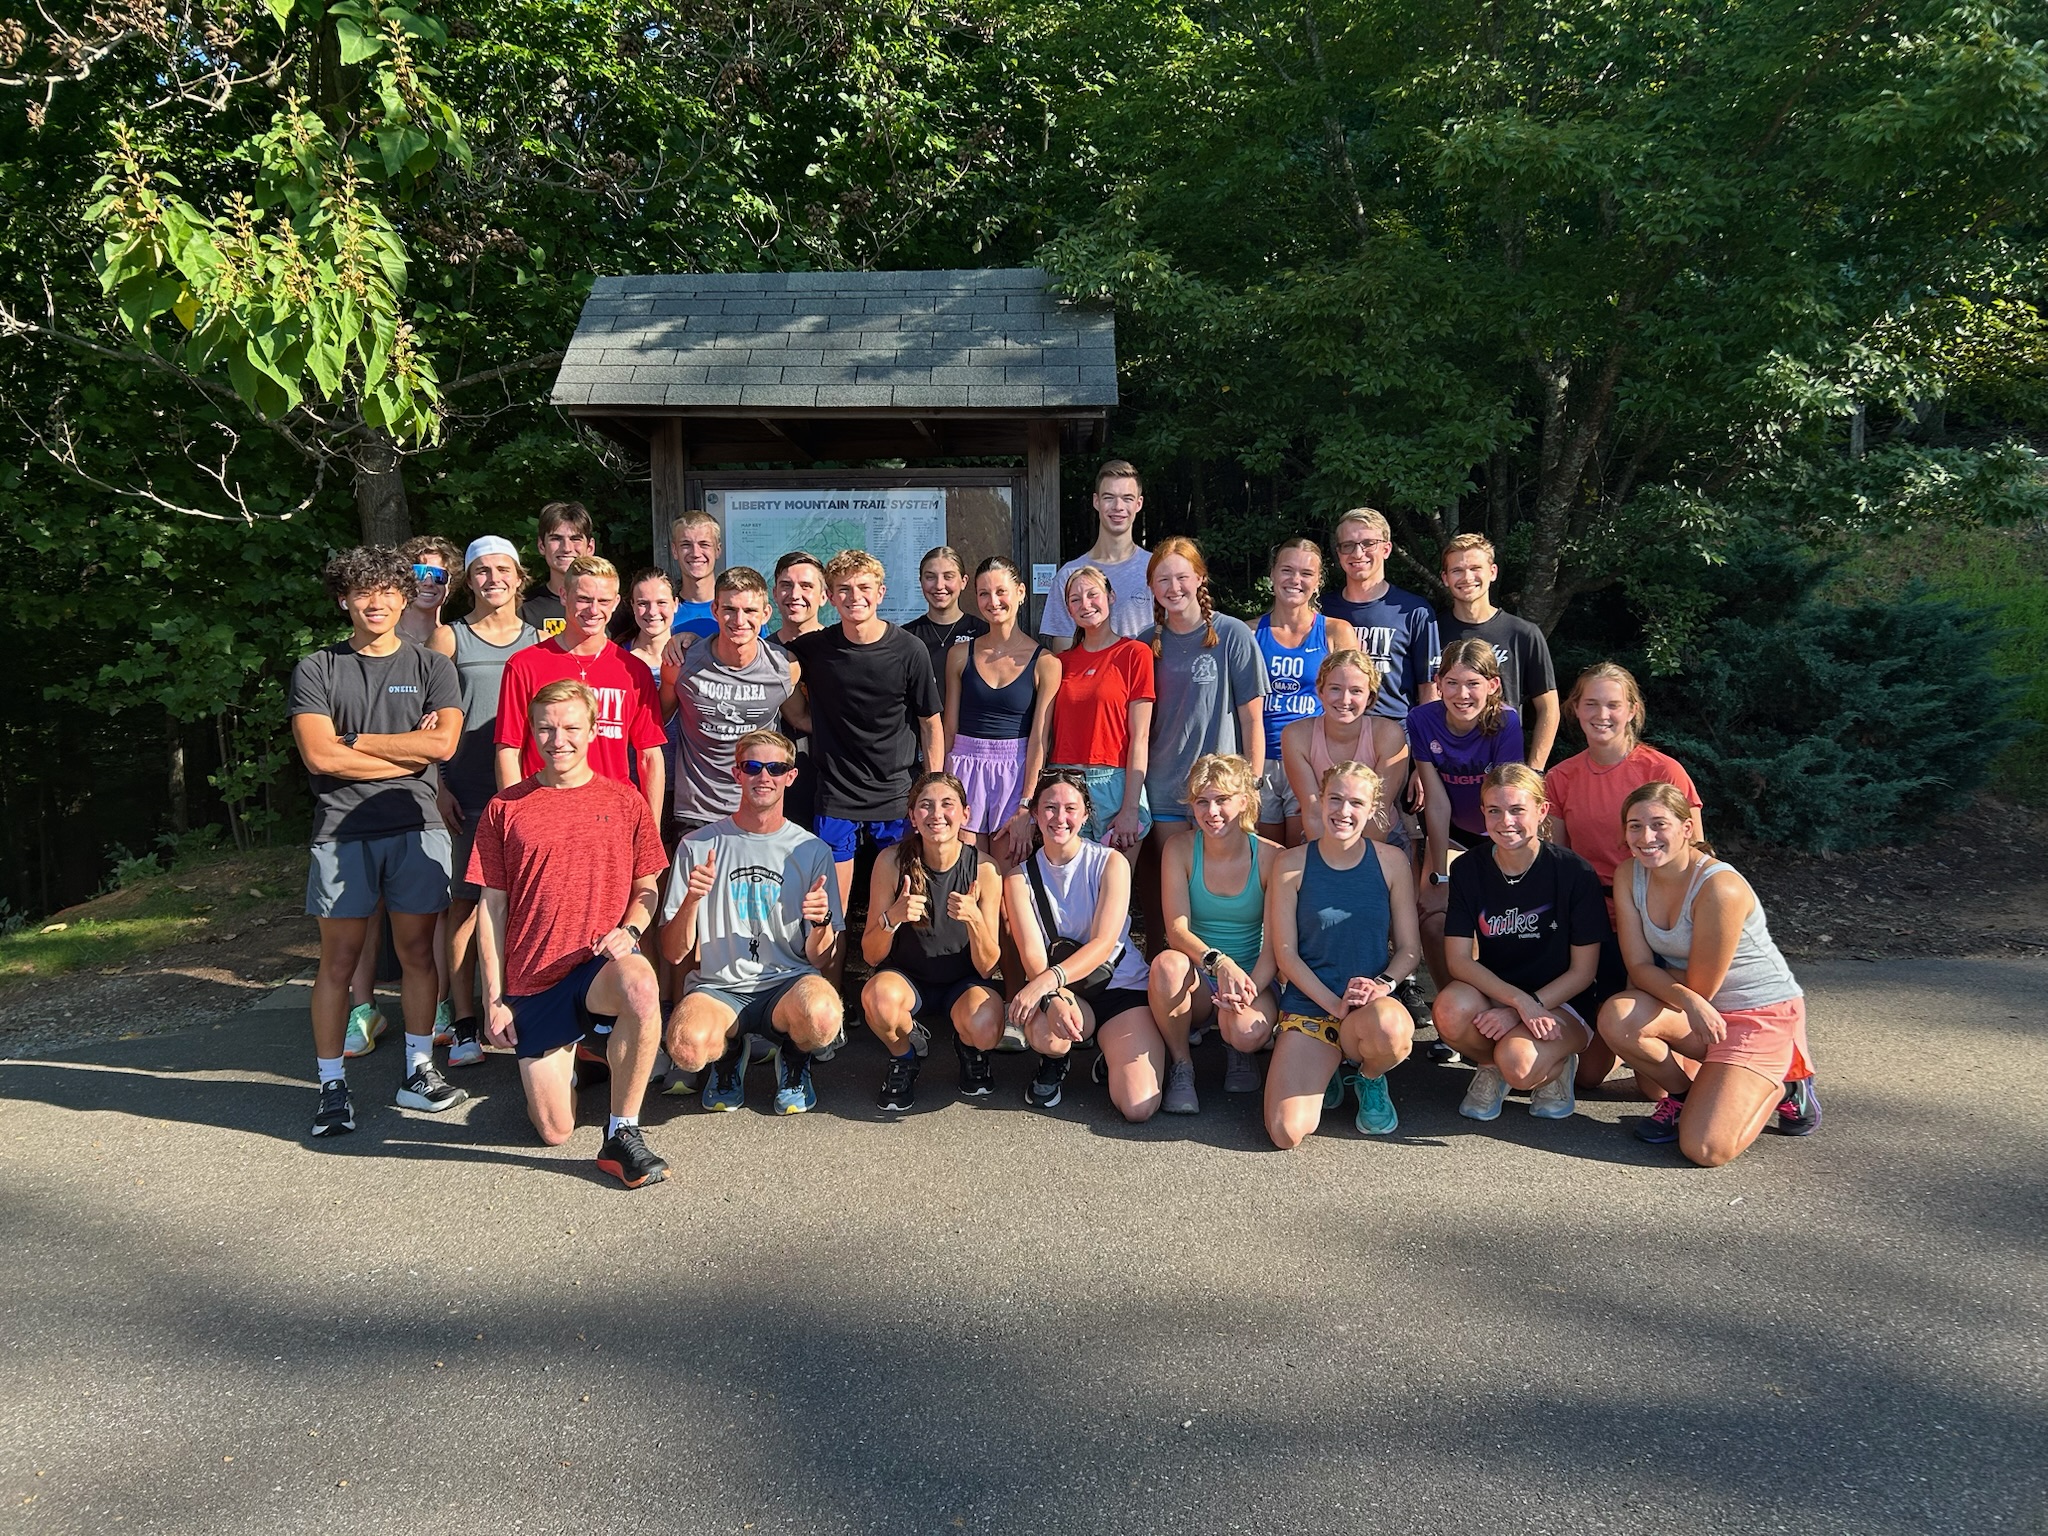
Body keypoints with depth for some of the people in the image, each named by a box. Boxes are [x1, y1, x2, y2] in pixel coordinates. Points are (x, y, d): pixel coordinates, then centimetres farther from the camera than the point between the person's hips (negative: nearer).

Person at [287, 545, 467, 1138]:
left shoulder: (431, 667, 9)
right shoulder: (317, 670, 6)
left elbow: (443, 743, -6)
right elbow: (318, 756, -6)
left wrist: (355, 742, -5)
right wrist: (406, 752, -5)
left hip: (416, 827, 1)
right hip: (342, 829, -1)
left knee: (418, 951, 6)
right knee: (339, 958, 1)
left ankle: (418, 1072, 17)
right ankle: (332, 1085, 10)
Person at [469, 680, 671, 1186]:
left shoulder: (624, 801, 4)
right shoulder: (505, 809, 3)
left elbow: (646, 888, 10)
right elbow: (492, 906, 5)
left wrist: (630, 930, -13)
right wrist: (494, 998, 1)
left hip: (601, 966, -1)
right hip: (533, 981, 1)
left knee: (640, 984, -40)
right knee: (554, 1132, 0)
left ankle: (622, 1135, -21)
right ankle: (568, 1055, 36)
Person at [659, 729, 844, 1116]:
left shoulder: (812, 852, 7)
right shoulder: (697, 846, 5)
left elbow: (822, 961, 7)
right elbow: (673, 953, 3)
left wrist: (822, 923, -15)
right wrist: (692, 899, -15)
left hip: (788, 983, 0)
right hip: (717, 987, 0)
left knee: (823, 1016, -36)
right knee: (688, 1046, -35)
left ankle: (794, 1057, 4)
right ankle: (729, 1051, 6)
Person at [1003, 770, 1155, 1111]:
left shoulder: (1111, 863, -6)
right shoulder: (1020, 876, -1)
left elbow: (1104, 943, -17)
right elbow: (1031, 954, -11)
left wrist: (1049, 979, -34)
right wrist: (1053, 999, -33)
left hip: (1121, 985, 0)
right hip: (1062, 992, 1)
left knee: (1138, 1104, -19)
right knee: (1044, 1033, -37)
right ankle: (1055, 1063, 4)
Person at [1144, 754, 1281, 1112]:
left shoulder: (1271, 857, -9)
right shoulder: (1180, 848, -7)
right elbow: (1177, 930, -14)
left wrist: (1250, 989, -30)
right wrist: (1218, 962, -34)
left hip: (1252, 977, 0)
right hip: (1195, 981, 1)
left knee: (1249, 1032, -34)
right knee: (1168, 963, -35)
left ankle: (1238, 1052, 8)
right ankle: (1180, 1066, -9)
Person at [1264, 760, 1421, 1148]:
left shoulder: (1391, 862, 1)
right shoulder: (1291, 865, -2)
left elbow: (1409, 948, 4)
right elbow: (1285, 953, -2)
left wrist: (1382, 985, -17)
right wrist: (1334, 1004, -14)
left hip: (1372, 1009, 0)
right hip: (1307, 1006, 0)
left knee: (1390, 1028, -40)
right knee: (1286, 1134, -20)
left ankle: (1370, 1079, 1)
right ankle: (1324, 1071, 17)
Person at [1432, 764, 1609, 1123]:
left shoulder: (1575, 873, -12)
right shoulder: (1468, 871, -4)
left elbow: (1583, 971, -9)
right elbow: (1459, 959, -10)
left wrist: (1518, 1012, -19)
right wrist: (1520, 1000, -25)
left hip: (1562, 1003, -3)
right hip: (1494, 994, 3)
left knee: (1518, 1064, -34)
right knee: (1451, 1010, -32)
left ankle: (1555, 1066, 5)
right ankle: (1490, 1066, 2)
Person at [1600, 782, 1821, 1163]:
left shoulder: (1720, 888, -27)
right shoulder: (1629, 875, -7)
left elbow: (1700, 986, -19)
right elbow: (1639, 966, -10)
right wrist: (1687, 1001, -28)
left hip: (1761, 1014, -6)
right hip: (1699, 1011, 6)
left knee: (1706, 1150, -20)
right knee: (1617, 1017, -28)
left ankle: (1777, 1085, 12)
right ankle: (1684, 1093, 4)